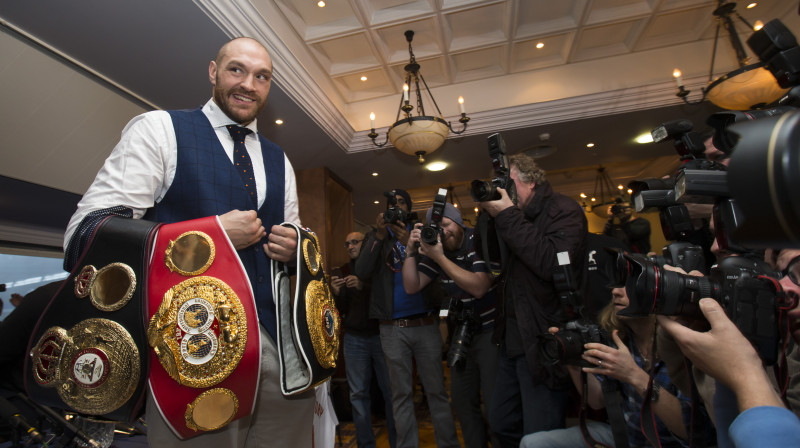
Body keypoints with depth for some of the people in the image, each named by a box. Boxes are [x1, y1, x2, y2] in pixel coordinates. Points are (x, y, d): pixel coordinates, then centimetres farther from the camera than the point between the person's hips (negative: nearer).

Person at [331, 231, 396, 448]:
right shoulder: (341, 273, 12)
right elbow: (339, 311, 12)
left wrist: (364, 287, -19)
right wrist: (336, 293, -7)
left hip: (381, 336, -3)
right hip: (354, 339, 3)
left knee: (391, 391, 0)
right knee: (358, 393, 6)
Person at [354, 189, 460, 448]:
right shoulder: (377, 237, 9)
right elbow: (362, 273, -7)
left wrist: (409, 243, -19)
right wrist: (379, 236, -16)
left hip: (425, 324, 0)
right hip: (392, 327, 1)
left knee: (436, 390, 5)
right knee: (401, 394, 9)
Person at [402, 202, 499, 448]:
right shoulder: (435, 248, 1)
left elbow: (479, 287, -26)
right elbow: (412, 287, -2)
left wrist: (440, 257, -27)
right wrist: (412, 251, -14)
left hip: (492, 329, -5)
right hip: (463, 331, 6)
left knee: (494, 400, -6)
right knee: (462, 400, 12)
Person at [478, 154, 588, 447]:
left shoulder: (564, 211, -9)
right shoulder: (519, 216, 11)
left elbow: (554, 265, -26)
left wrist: (507, 217, -20)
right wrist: (490, 216, -3)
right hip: (513, 339, 8)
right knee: (500, 424, 17)